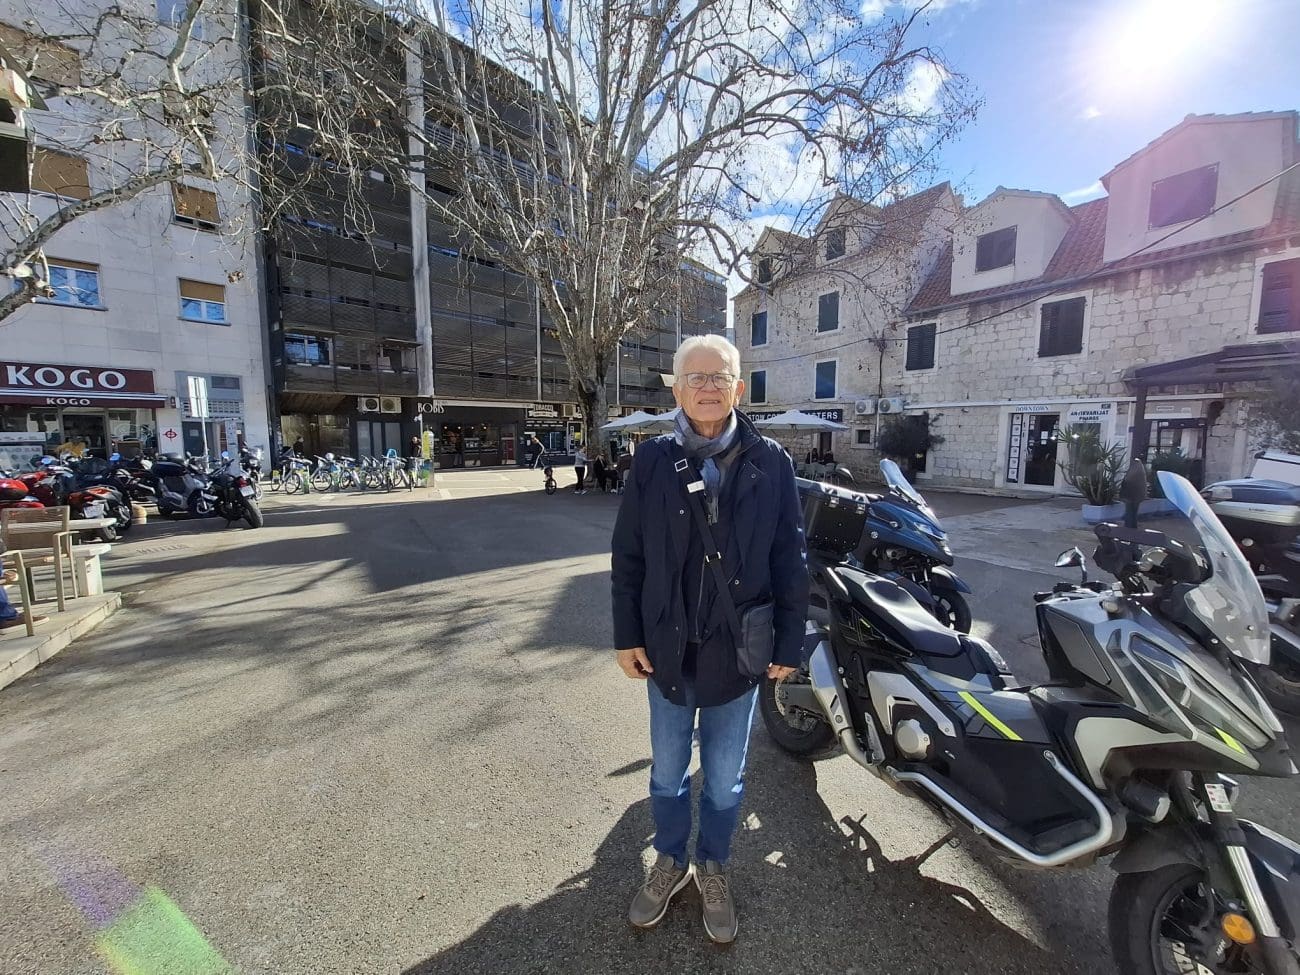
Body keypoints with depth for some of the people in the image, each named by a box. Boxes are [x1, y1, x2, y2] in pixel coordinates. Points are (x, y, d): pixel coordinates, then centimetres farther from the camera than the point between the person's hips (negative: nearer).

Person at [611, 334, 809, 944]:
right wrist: (627, 636, -2)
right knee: (667, 771, 21)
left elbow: (791, 560, -3)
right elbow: (627, 556, -2)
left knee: (724, 779, 20)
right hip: (666, 647, 1)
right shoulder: (652, 461, -6)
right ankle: (670, 861, 49)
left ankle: (713, 866, 48)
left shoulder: (770, 462, -6)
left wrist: (789, 644, -2)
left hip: (738, 649, 0)